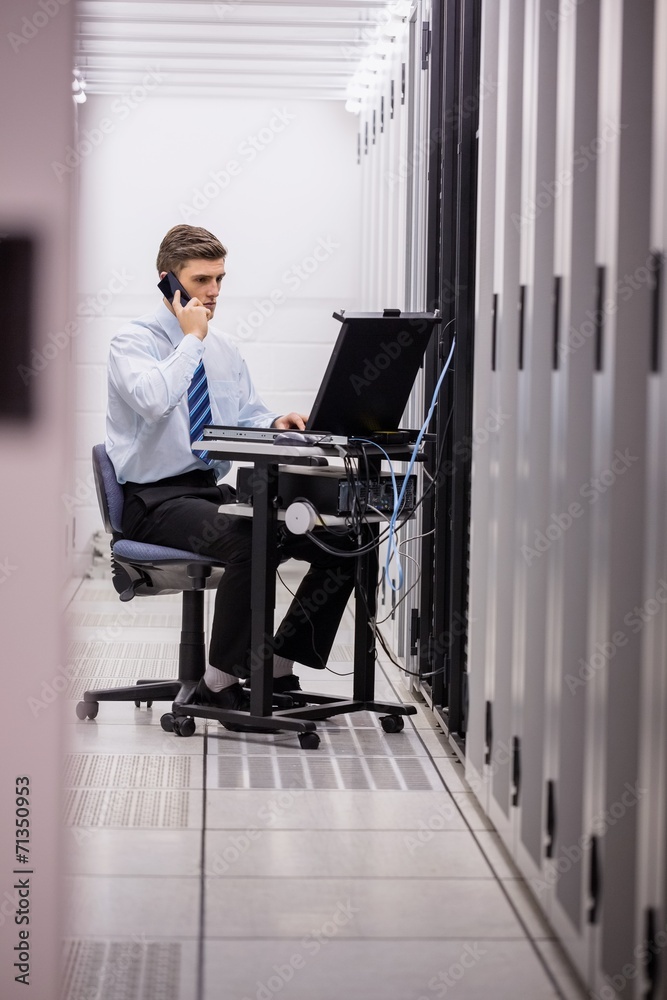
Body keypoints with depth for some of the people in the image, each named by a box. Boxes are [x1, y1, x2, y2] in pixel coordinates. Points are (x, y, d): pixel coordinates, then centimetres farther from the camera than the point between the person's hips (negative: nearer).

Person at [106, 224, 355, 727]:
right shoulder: (134, 341, -6)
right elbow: (154, 399, -27)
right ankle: (221, 681, -22)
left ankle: (277, 666, -2)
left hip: (214, 492, 7)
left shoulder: (222, 349, 16)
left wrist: (277, 422, -4)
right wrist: (191, 338, -15)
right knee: (247, 541, -37)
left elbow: (249, 417, 19)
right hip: (154, 501, -7)